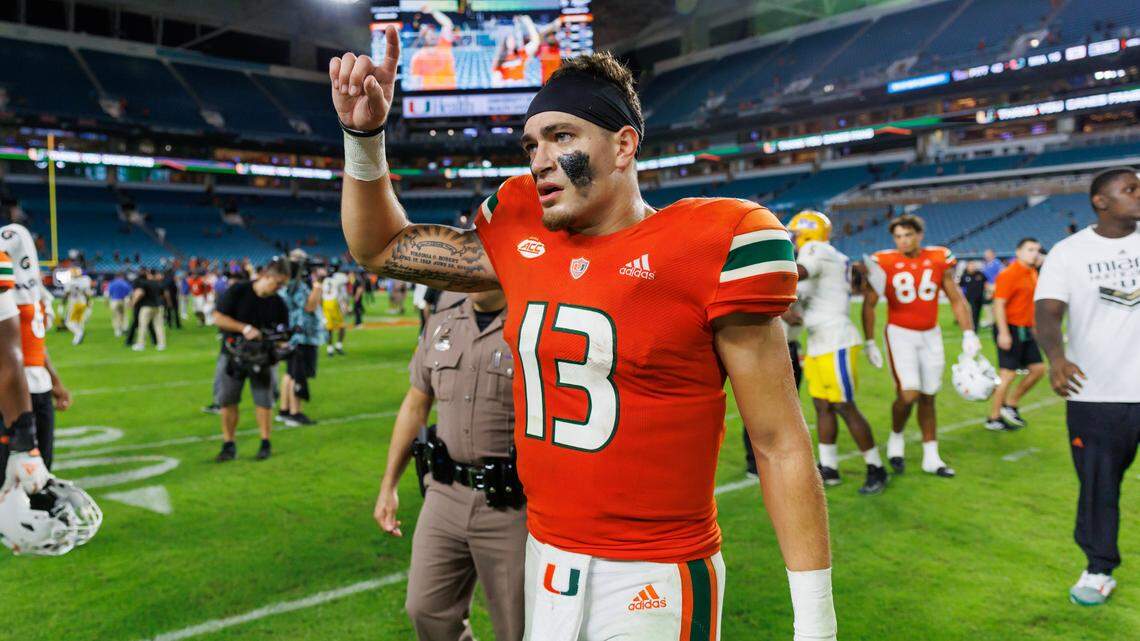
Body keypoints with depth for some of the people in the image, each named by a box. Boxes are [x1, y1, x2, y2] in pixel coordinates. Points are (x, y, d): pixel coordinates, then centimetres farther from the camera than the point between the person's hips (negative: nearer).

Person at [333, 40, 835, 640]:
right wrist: (364, 135, 2)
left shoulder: (712, 245, -14)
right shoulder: (521, 237, 3)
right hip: (545, 563, 6)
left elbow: (779, 444, -12)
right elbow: (380, 248, 16)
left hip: (652, 584, -5)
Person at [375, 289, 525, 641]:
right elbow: (415, 406, 16)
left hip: (511, 507, -5)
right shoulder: (440, 325, 8)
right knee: (427, 612, 14)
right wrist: (388, 486, 18)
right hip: (445, 495, 5)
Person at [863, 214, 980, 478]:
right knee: (908, 394, -16)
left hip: (930, 335, 3)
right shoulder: (883, 263, -9)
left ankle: (931, 457, 21)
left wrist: (968, 333, -1)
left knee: (928, 397, 10)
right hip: (900, 334, -3)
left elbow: (956, 299, 6)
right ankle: (895, 438, 13)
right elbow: (869, 305, -3)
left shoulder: (939, 260, -1)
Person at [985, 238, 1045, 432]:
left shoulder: (1033, 273, 12)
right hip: (1011, 330, -9)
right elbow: (998, 304, -20)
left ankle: (1010, 405, 22)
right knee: (1008, 374, -5)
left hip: (1026, 330, 9)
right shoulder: (1009, 274, -14)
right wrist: (1003, 333, -25)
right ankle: (993, 419, 5)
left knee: (1038, 369, 9)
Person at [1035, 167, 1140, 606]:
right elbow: (1047, 312, -12)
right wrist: (1057, 357, -30)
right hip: (1094, 393, -1)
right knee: (1097, 486, 9)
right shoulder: (1069, 252, -1)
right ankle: (1099, 571, 25)